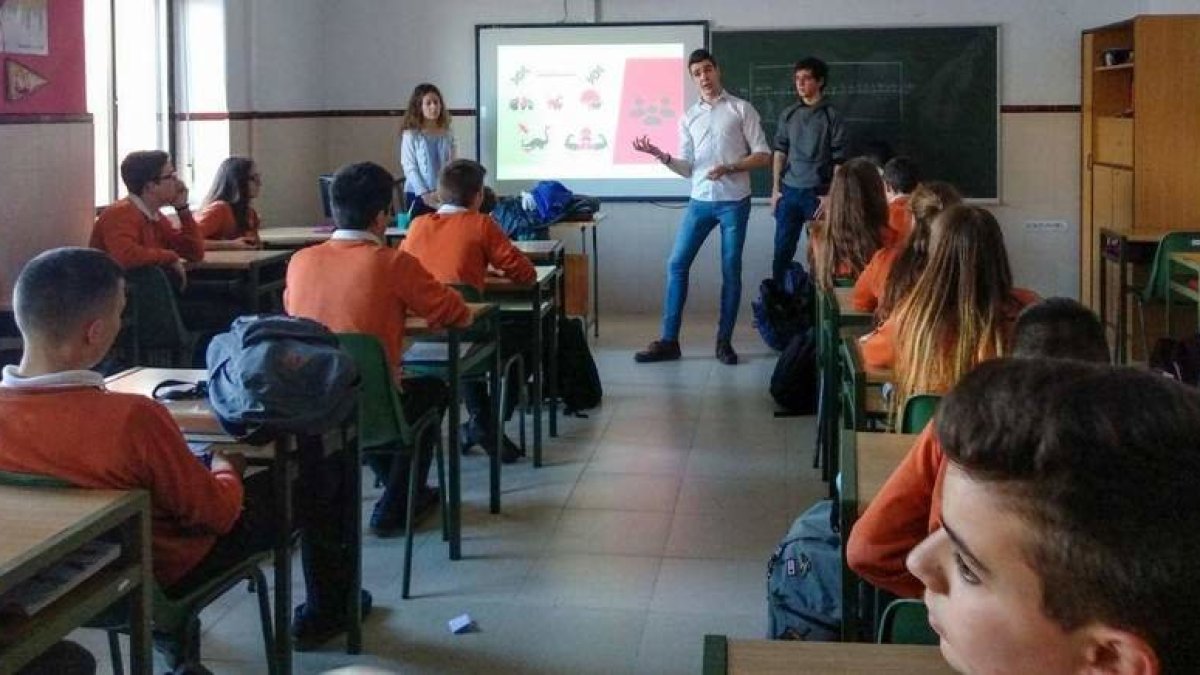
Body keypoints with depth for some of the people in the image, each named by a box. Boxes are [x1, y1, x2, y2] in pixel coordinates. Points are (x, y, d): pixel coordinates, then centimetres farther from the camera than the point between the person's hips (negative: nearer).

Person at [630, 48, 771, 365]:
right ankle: (669, 341, 6)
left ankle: (724, 341, 11)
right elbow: (688, 168, 8)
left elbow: (763, 155, -2)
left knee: (731, 271, 2)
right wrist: (662, 157, -10)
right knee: (676, 264, -1)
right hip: (700, 202, 4)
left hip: (734, 202, -3)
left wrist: (729, 167, -16)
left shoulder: (741, 109, 0)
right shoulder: (688, 118, 11)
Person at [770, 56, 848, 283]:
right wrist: (776, 189, 6)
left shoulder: (832, 116, -2)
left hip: (818, 193, -3)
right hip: (789, 191, 3)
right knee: (782, 250, 2)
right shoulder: (788, 114, 9)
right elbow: (779, 152, 12)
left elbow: (839, 160, -4)